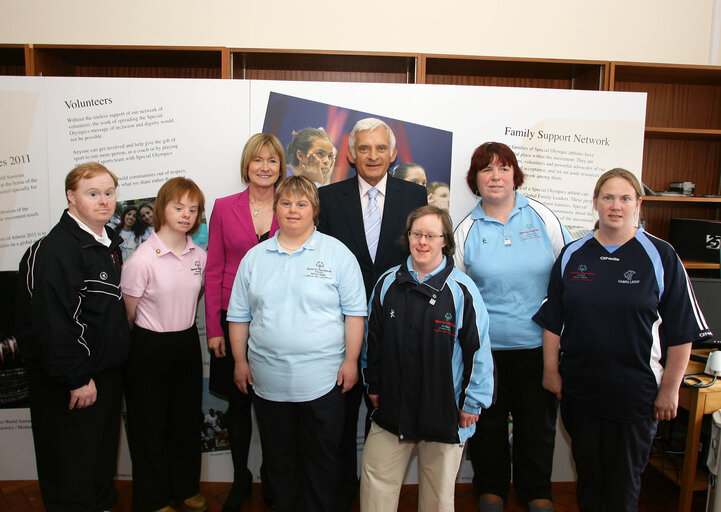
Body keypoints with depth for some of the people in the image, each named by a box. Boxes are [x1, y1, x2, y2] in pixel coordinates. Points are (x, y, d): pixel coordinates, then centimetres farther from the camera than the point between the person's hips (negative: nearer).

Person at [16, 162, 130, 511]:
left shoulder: (108, 243, 9)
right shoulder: (56, 249, -20)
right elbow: (52, 321, -24)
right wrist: (76, 379, -21)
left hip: (106, 374, 9)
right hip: (69, 383, -9)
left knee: (103, 456, 23)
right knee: (72, 465, 7)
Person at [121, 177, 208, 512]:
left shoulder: (199, 256, -1)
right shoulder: (142, 259, -18)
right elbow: (128, 313, -9)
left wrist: (183, 324, 14)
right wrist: (153, 337, 1)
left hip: (188, 343, 5)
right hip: (150, 348, -5)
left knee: (187, 419, 18)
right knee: (151, 425, 11)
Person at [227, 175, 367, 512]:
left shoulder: (337, 254, -3)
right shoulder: (255, 257, 6)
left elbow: (355, 313, -4)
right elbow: (239, 315, 11)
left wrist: (351, 361, -7)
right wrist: (240, 361, 7)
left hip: (323, 380, -3)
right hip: (268, 382, 3)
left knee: (322, 462, 11)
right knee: (278, 461, 18)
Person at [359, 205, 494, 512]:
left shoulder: (461, 289, -9)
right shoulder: (387, 283, 1)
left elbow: (478, 348, -5)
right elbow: (372, 339, 10)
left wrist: (472, 403, -4)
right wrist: (373, 385, 13)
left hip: (445, 411, -2)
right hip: (392, 407, 3)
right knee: (376, 483, 10)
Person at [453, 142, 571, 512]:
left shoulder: (542, 217, -1)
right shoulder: (467, 230, 0)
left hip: (538, 342, 0)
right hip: (485, 344, 0)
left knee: (537, 421, 14)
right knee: (487, 420, 13)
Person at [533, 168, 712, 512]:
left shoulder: (660, 257, -5)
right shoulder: (572, 255, 3)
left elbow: (681, 332, -5)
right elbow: (553, 321, 7)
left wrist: (669, 389, -6)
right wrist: (551, 371, 5)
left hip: (635, 391, -2)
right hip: (578, 389, 3)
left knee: (624, 483, 12)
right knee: (587, 473, 17)